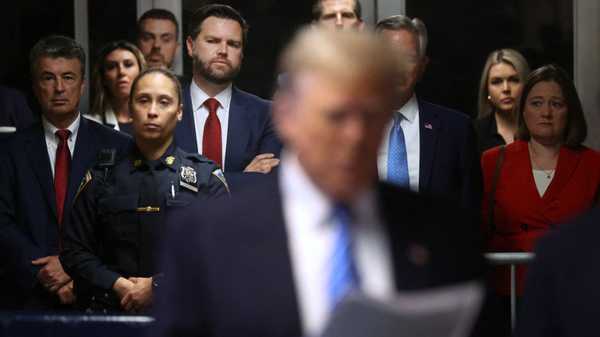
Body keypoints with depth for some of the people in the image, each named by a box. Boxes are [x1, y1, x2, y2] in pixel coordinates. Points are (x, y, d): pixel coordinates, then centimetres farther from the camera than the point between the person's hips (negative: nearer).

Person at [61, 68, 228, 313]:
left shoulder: (206, 178, 10)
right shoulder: (101, 178, 14)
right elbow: (74, 250, 11)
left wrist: (159, 286, -8)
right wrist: (117, 285, -4)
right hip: (113, 310, 1)